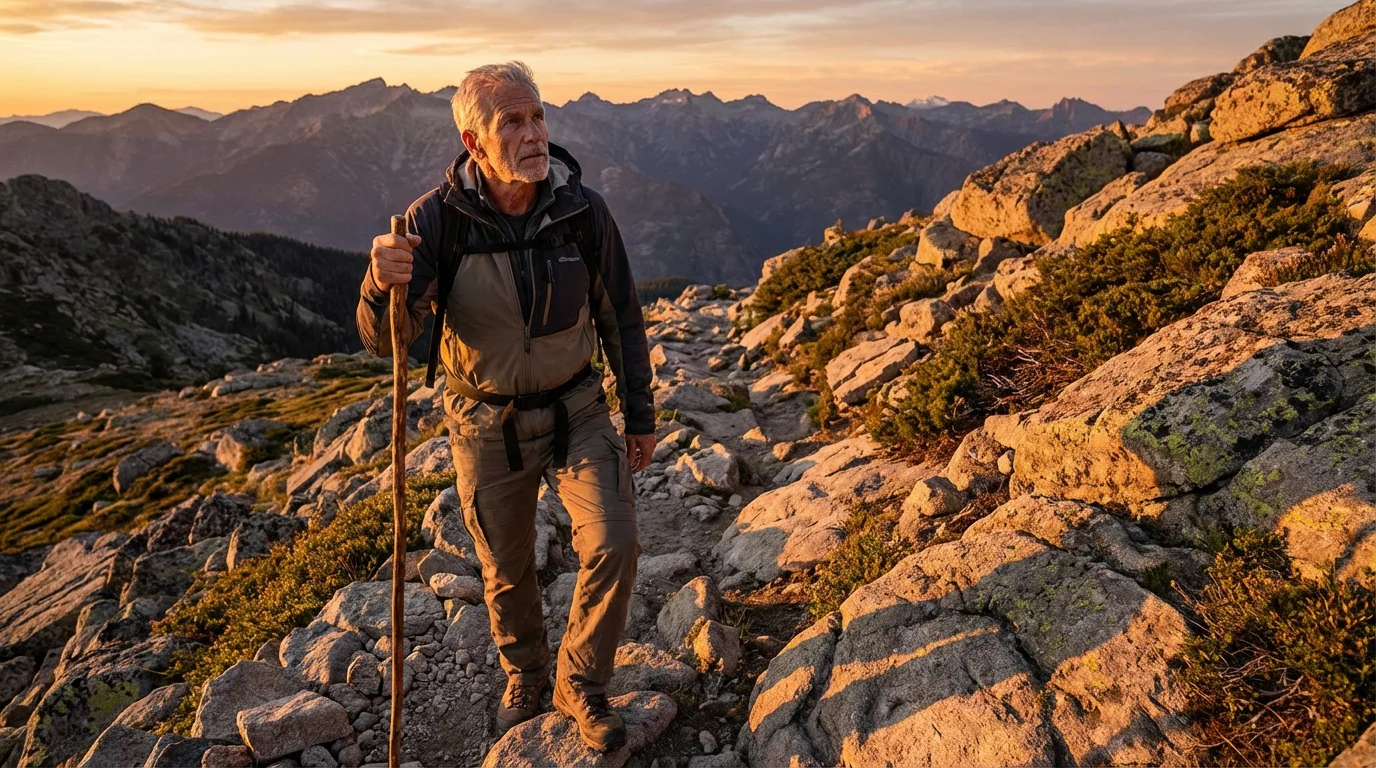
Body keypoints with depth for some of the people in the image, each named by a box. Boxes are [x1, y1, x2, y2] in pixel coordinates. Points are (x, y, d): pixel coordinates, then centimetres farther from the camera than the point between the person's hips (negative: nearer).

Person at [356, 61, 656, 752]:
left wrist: (640, 416, 5)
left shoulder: (584, 211, -16)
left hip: (576, 411, 1)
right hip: (486, 426, 0)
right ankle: (524, 675, 46)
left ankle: (581, 684, 14)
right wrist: (383, 284, -45)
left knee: (613, 545, -13)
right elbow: (384, 340, -22)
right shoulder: (437, 218, -20)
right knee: (506, 569, 15)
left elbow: (621, 319, -3)